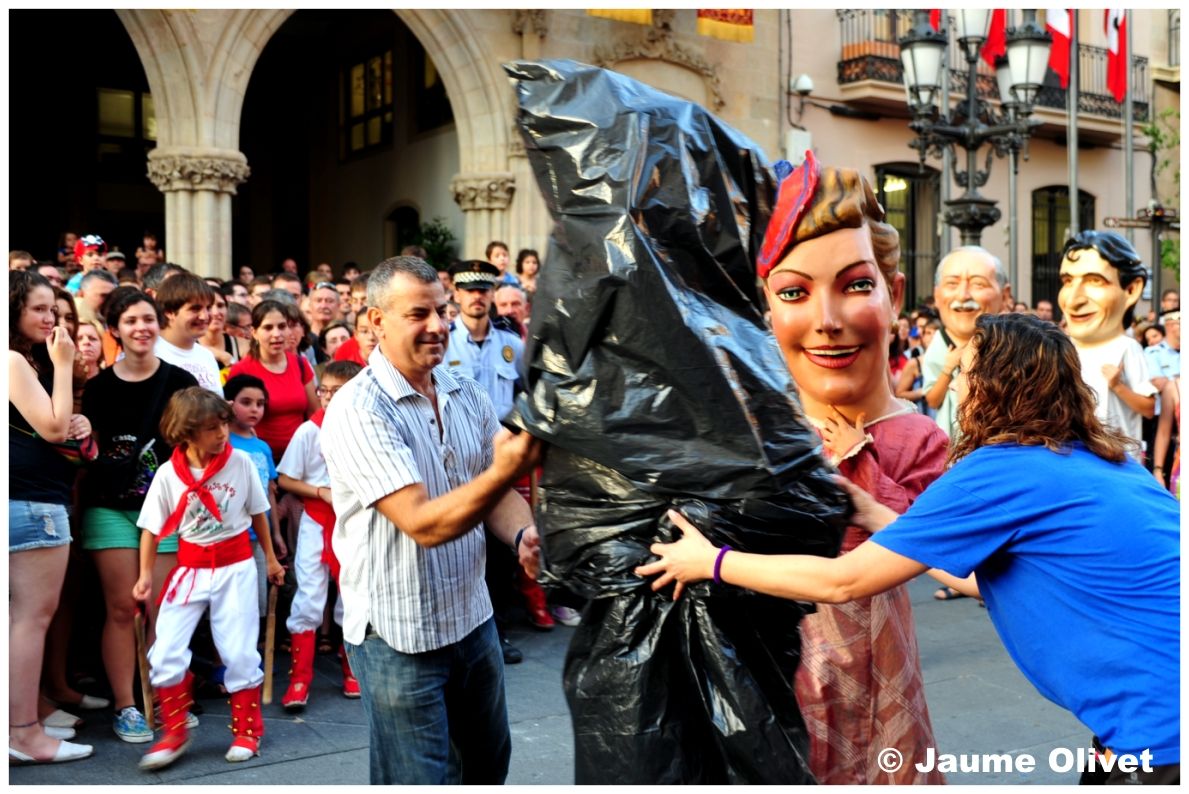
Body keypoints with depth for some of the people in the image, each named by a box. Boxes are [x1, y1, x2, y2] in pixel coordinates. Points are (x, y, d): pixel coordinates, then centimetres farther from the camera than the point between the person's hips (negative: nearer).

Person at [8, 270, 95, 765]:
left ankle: (22, 726, 20)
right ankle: (23, 734, -4)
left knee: (27, 615, 13)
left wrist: (78, 425, 4)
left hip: (33, 498, 11)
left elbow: (49, 431, 25)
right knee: (34, 614, -8)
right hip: (31, 501, -11)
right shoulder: (13, 361, -11)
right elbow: (51, 428, -17)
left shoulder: (29, 360, 19)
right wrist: (63, 365, -12)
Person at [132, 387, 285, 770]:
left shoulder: (240, 462, -8)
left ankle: (247, 730, 22)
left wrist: (271, 559, 12)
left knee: (239, 652, 4)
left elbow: (257, 513, 4)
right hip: (190, 568, 1)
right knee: (166, 652, -4)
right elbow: (152, 528, -1)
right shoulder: (168, 474, -9)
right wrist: (145, 574, -10)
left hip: (236, 566, -1)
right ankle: (174, 733, 15)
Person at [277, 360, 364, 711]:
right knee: (309, 600, -2)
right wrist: (322, 492, -16)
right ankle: (299, 678, 7)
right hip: (317, 524, -2)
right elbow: (285, 479, -7)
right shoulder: (309, 431, -9)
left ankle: (351, 667, 28)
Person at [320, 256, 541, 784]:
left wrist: (524, 536, -13)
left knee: (488, 764, 23)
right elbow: (423, 523, -27)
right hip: (398, 635, -7)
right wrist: (505, 470, -40)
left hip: (471, 618, 7)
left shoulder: (466, 394, 3)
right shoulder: (358, 411, -19)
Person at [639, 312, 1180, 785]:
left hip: (1164, 731, -8)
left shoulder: (1003, 471, -17)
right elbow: (990, 579, 17)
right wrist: (877, 518, 18)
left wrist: (710, 562, -2)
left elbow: (843, 583, -12)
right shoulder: (1102, 462, 9)